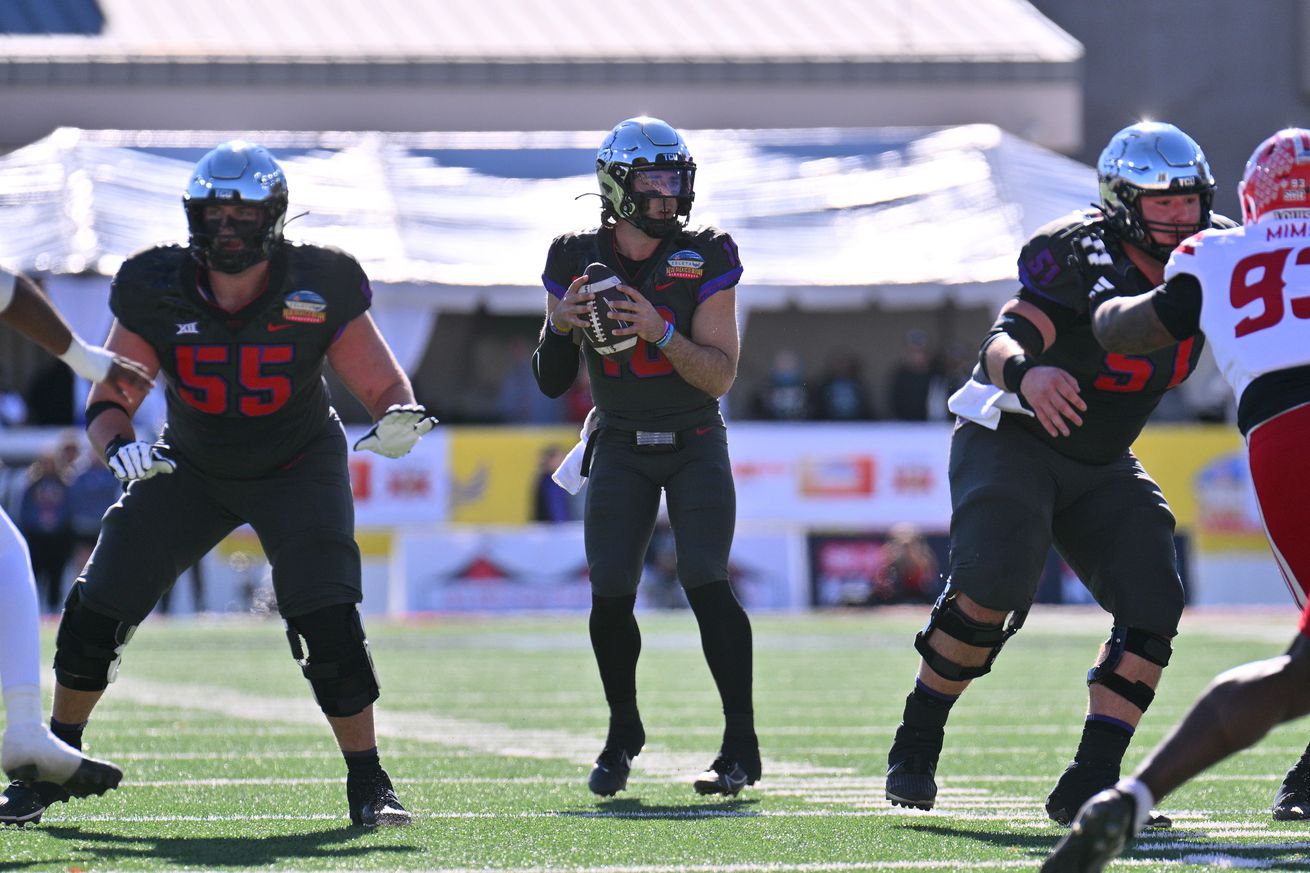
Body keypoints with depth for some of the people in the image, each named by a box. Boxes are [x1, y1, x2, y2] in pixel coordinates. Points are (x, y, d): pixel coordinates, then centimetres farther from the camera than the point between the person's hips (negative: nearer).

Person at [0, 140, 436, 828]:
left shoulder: (318, 288, -23)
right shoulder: (157, 291, -19)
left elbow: (383, 387, -16)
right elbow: (109, 402, -13)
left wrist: (397, 421, -40)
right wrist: (118, 445, -35)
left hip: (297, 468, -2)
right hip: (191, 465, 2)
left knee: (328, 621, -21)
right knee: (98, 609, -3)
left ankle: (368, 784, -6)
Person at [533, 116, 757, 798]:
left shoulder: (704, 259, -8)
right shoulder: (578, 262, -3)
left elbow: (721, 375, -12)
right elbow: (552, 384, 1)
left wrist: (661, 332, -28)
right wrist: (559, 326, -19)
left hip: (694, 444, -2)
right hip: (620, 451, 2)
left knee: (704, 583, -16)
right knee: (610, 596, -7)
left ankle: (741, 747, -12)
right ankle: (623, 734, 16)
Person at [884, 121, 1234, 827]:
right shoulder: (1079, 253, -23)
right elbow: (1003, 342, -35)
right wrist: (1024, 372, -58)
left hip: (1101, 466, 6)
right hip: (1010, 442, -6)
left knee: (1153, 602, -12)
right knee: (994, 583, -26)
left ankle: (1090, 783, -11)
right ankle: (916, 744, -7)